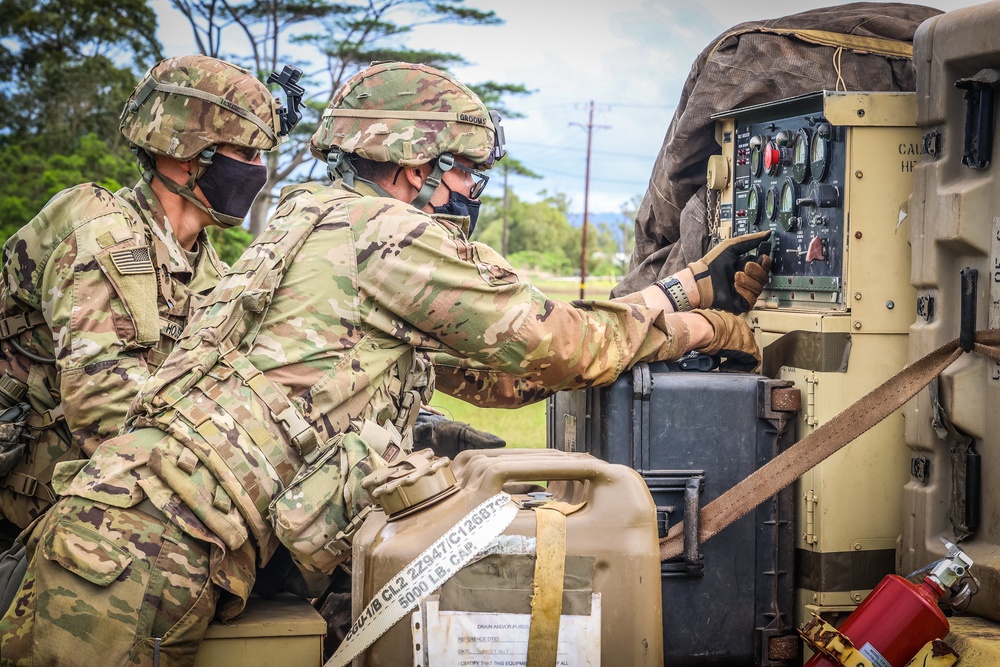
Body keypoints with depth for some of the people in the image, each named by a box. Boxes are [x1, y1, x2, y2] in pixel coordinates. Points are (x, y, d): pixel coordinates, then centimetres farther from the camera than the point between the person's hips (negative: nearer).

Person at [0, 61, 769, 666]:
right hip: (144, 549, -9)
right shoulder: (382, 231, -7)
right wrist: (703, 328, 10)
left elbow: (503, 372, 22)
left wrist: (691, 286, 24)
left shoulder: (338, 233, 21)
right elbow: (555, 342, -5)